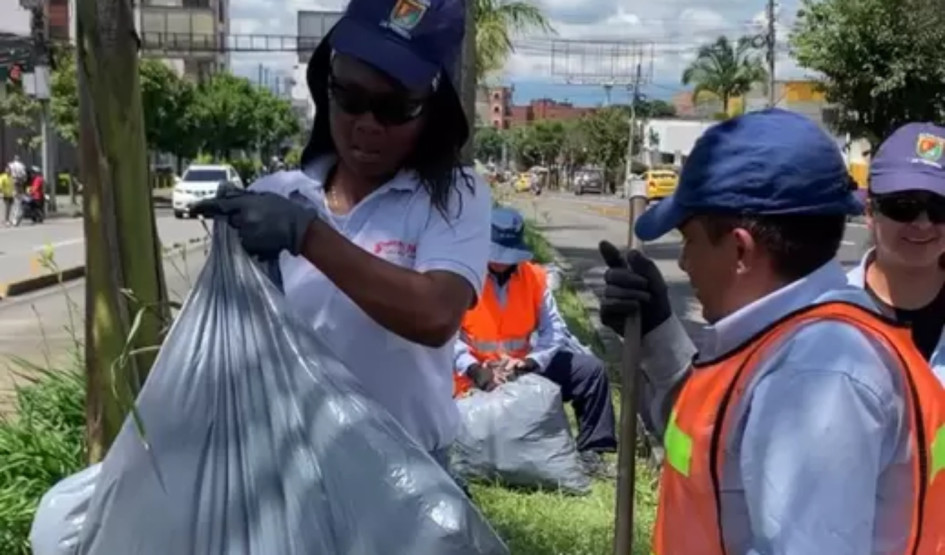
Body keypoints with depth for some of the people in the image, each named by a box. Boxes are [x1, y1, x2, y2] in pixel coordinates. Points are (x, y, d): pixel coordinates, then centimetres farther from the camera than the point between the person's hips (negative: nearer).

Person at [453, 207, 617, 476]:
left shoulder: (534, 276, 2)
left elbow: (554, 329, -6)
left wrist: (532, 361, -24)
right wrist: (474, 370, -29)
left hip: (524, 368, 4)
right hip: (477, 377, -4)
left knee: (591, 370, -6)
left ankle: (590, 450, 0)